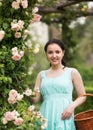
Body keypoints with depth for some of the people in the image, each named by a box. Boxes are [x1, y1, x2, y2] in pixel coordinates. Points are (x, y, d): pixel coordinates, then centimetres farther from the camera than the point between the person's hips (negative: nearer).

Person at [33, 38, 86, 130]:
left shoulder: (72, 72, 5)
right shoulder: (42, 75, 14)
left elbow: (82, 96, 6)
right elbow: (36, 99, 9)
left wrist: (72, 106, -11)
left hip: (63, 118, -2)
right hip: (45, 117, 3)